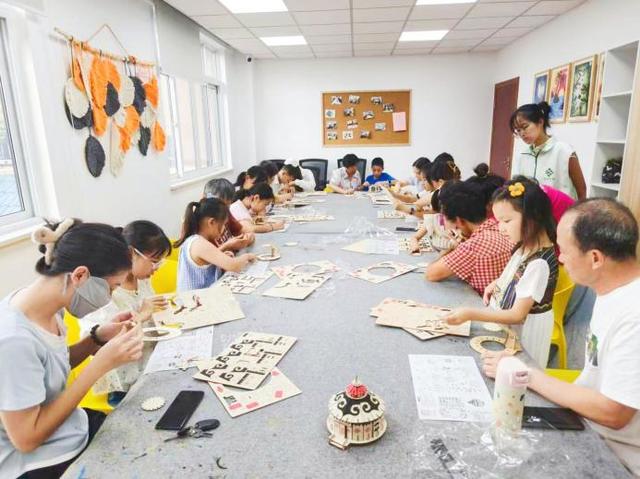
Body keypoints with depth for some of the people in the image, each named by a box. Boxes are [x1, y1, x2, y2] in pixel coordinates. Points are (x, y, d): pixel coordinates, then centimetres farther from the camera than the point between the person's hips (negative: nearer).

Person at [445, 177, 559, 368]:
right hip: (506, 324, 8)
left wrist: (471, 314, -31)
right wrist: (498, 283, 0)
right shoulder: (527, 245, -3)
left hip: (522, 329, -8)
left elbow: (517, 315, -26)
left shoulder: (539, 263, -28)